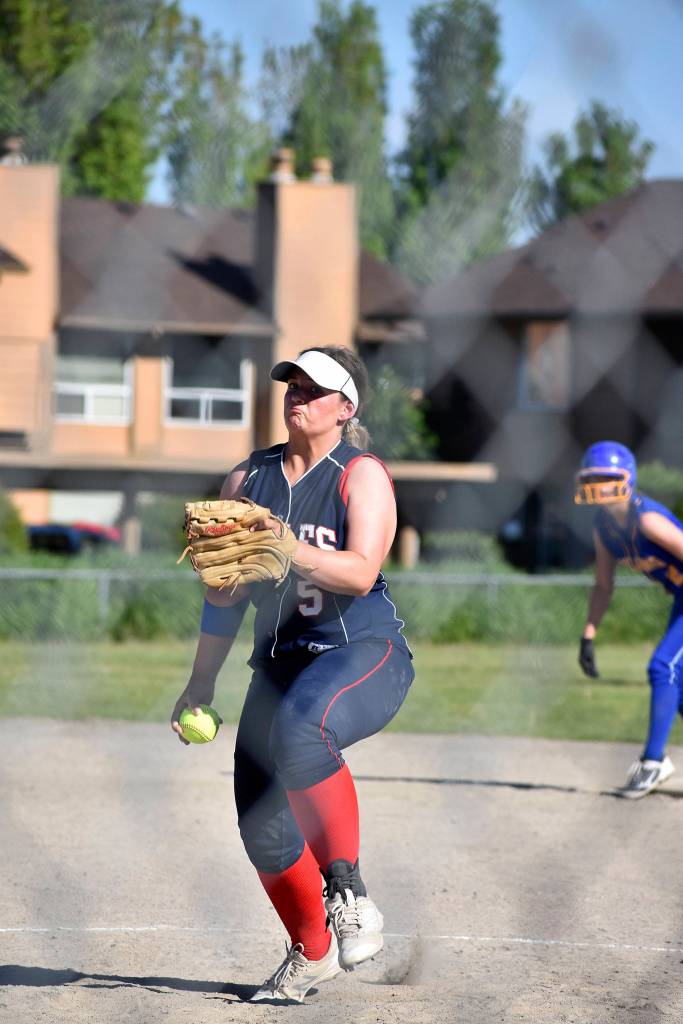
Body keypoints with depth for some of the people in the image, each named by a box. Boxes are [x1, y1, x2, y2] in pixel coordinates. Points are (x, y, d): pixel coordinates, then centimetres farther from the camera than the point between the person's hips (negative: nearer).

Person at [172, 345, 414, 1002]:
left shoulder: (363, 475, -5)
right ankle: (312, 953, 25)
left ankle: (348, 894, -31)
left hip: (363, 655, -6)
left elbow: (361, 573, -20)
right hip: (278, 663, 6)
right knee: (262, 827, 0)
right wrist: (201, 683, 17)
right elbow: (224, 592, 18)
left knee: (301, 728, -39)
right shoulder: (248, 478, 11)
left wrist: (291, 551, -35)